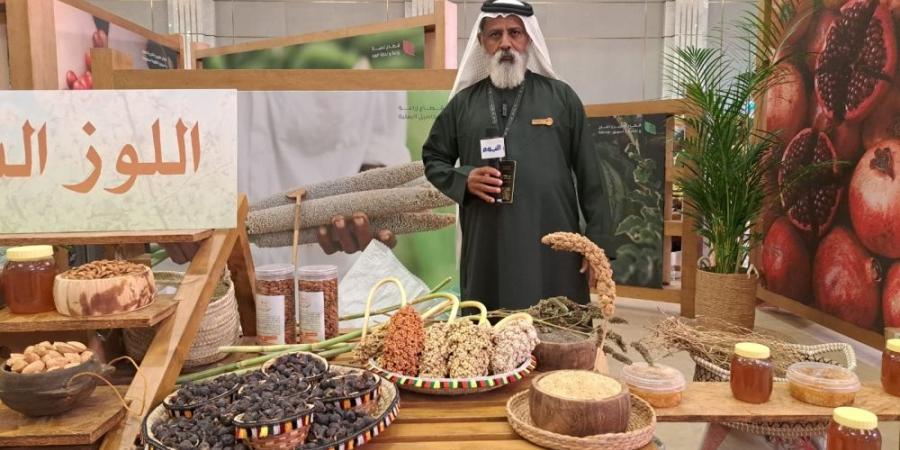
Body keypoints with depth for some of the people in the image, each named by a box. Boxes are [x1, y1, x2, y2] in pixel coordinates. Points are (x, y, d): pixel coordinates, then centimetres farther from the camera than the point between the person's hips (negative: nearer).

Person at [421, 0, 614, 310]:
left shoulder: (561, 96, 6)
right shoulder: (463, 103, 10)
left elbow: (588, 176, 5)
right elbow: (433, 159, 16)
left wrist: (597, 240, 0)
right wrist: (464, 179, -4)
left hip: (554, 249, -1)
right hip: (487, 251, 1)